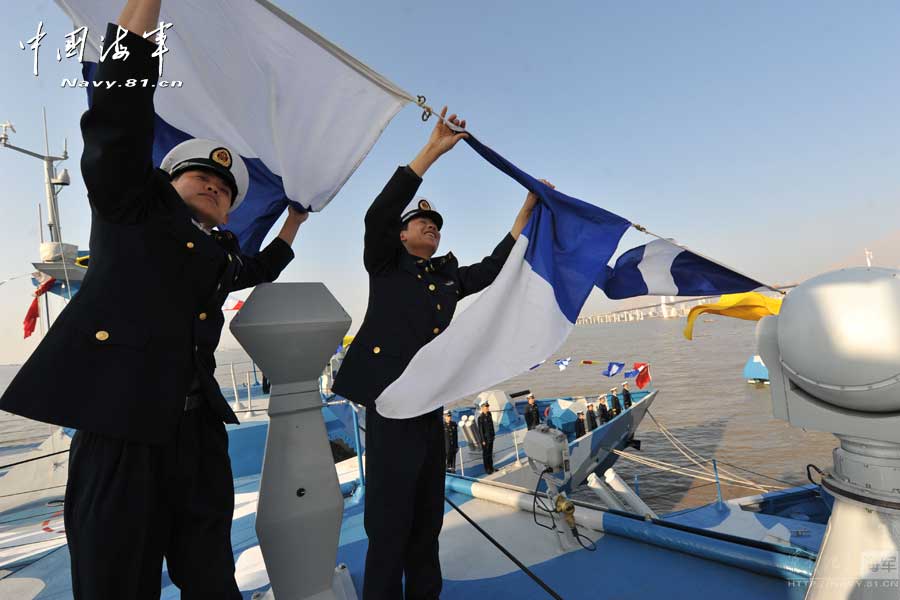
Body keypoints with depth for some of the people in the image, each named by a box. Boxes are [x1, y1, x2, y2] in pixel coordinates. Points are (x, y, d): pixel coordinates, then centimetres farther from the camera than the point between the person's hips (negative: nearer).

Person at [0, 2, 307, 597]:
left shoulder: (222, 256, 20)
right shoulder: (134, 205, 7)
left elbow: (262, 269, 41)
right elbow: (121, 110, -5)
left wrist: (294, 221, 43)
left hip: (198, 430, 5)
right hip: (119, 423, -5)